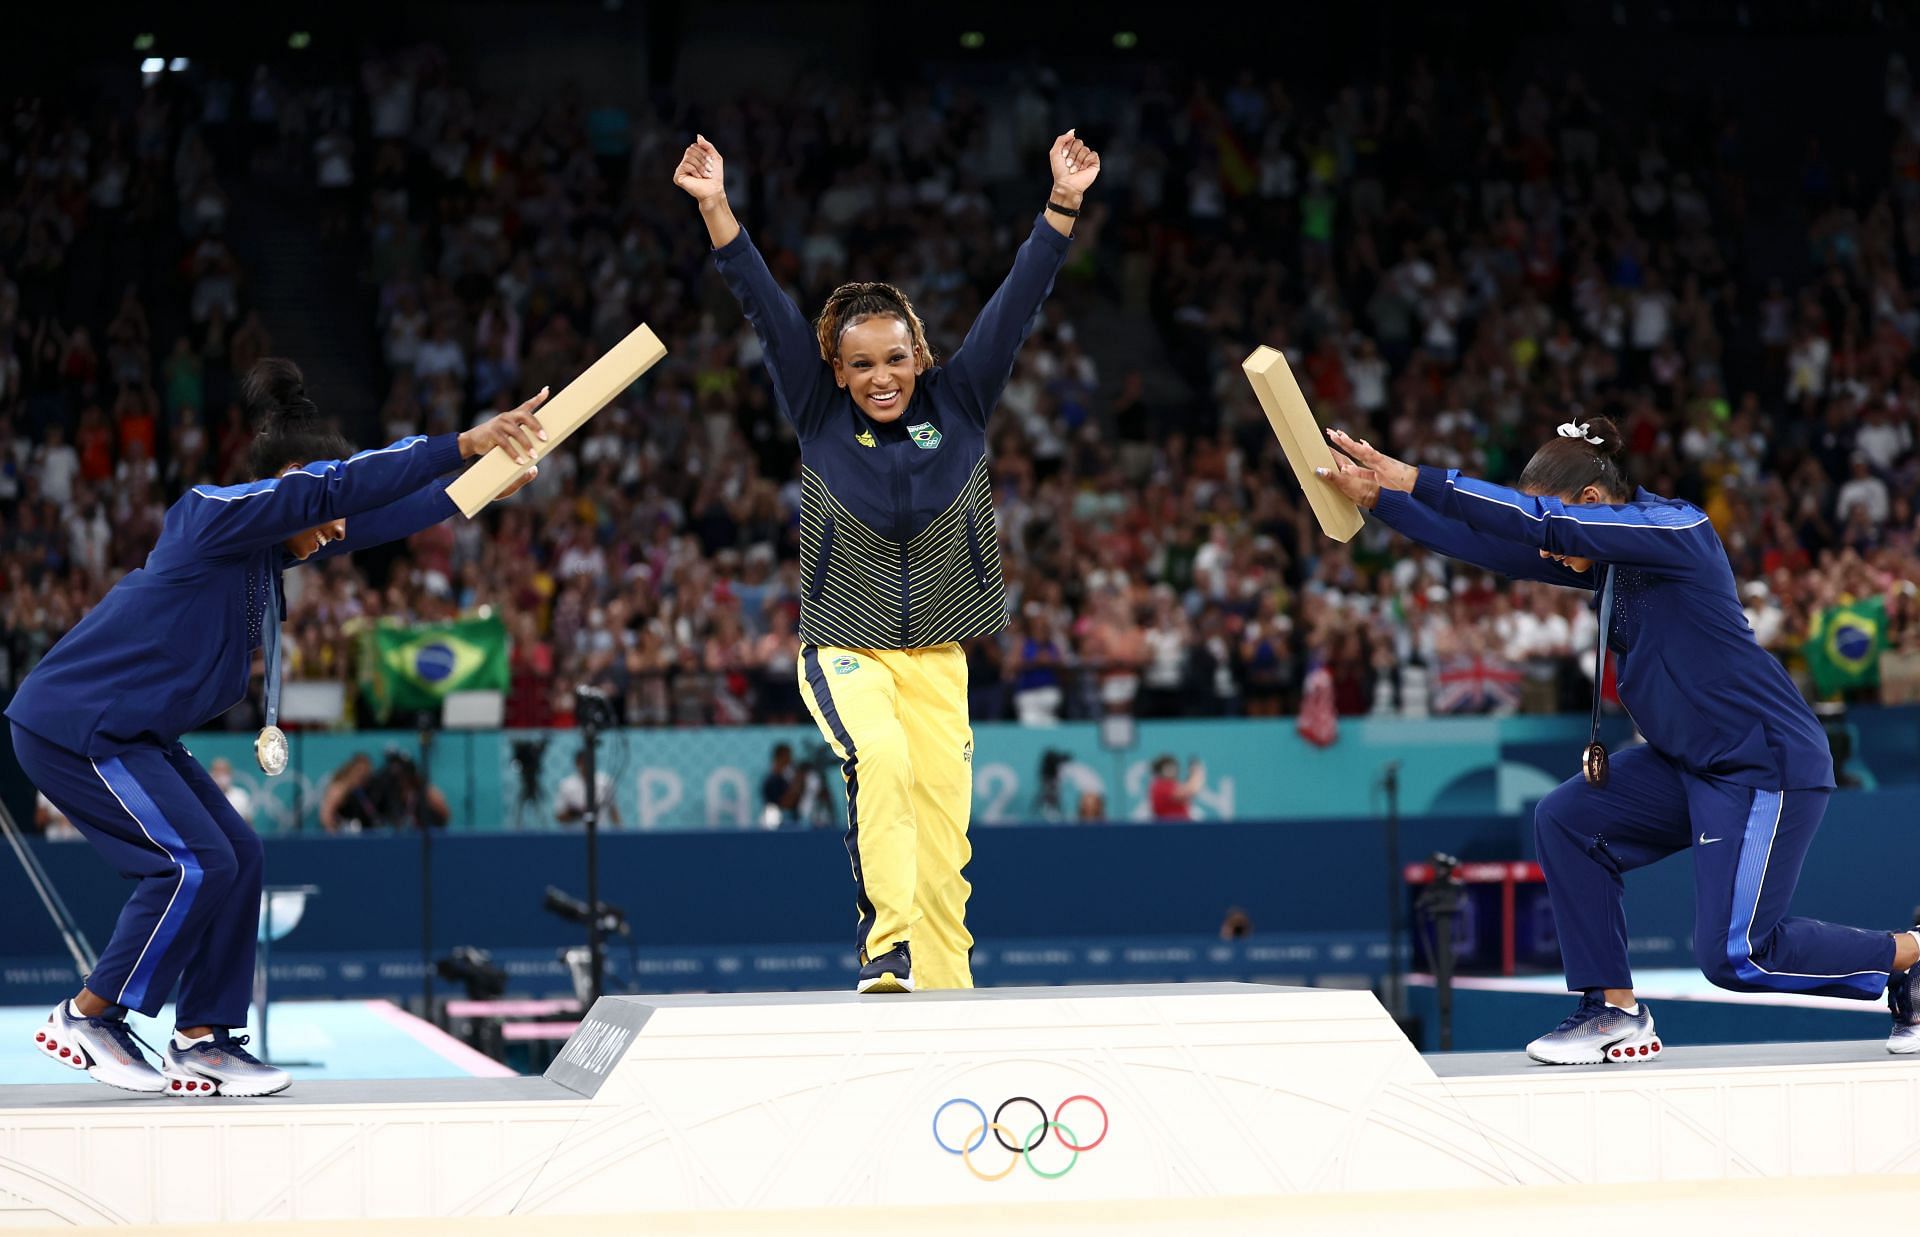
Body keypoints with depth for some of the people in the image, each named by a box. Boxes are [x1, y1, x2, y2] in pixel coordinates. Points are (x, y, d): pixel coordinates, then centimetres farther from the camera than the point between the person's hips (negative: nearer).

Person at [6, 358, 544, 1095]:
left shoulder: (262, 544, 10)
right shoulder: (216, 516, -17)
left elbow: (375, 521, 16)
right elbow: (342, 485, -27)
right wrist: (462, 445, -28)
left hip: (127, 731, 10)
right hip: (75, 723, -10)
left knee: (235, 858, 6)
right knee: (196, 863, -13)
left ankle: (201, 1041, 10)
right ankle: (86, 1021, -1)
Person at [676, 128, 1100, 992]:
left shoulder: (958, 403, 1)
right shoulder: (820, 417, -2)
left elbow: (1018, 303, -4)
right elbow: (765, 307, -9)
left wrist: (1063, 204, -11)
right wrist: (716, 209, -16)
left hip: (938, 658, 2)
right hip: (843, 651, -2)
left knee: (941, 820, -3)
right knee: (881, 760, -29)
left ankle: (942, 994, 5)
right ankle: (888, 944, -33)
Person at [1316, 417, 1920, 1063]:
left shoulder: (1677, 529, -19)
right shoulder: (1603, 556, 6)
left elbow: (1544, 525, -29)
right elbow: (1489, 545, 4)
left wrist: (1416, 480, -29)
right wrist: (1377, 497, -4)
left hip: (1768, 766, -9)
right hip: (1688, 762, 9)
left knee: (1732, 955, -11)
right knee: (1565, 820, -2)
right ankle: (1616, 1013, 5)